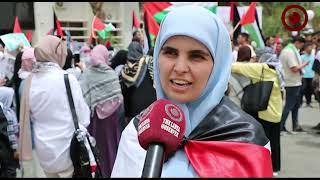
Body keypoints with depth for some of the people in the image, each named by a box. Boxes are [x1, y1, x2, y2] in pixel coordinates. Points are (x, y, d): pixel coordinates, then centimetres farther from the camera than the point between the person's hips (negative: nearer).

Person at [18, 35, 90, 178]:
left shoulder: (30, 81, -5)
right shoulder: (67, 78, -19)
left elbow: (31, 116, 7)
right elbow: (83, 117, -14)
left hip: (43, 150, 5)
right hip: (68, 148, -4)